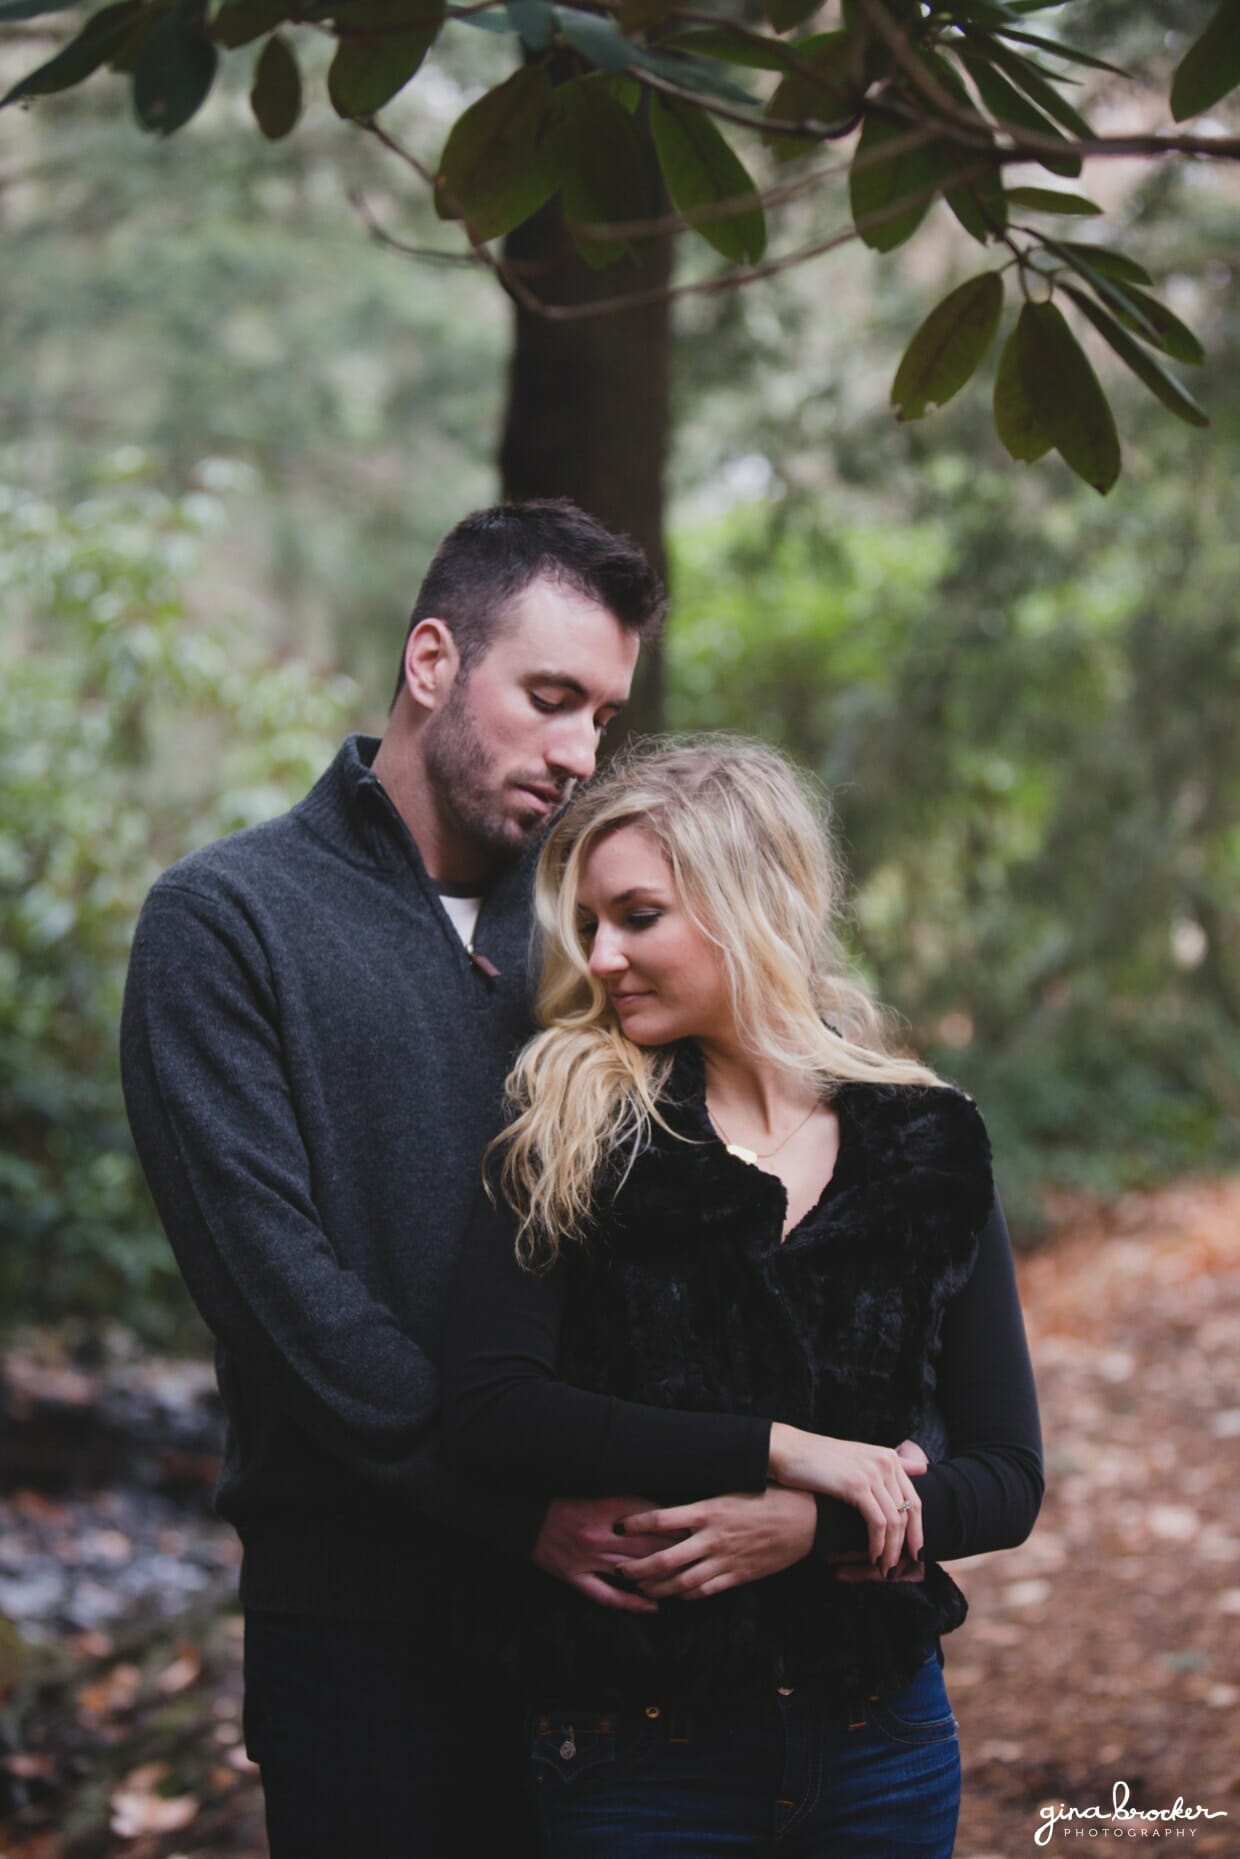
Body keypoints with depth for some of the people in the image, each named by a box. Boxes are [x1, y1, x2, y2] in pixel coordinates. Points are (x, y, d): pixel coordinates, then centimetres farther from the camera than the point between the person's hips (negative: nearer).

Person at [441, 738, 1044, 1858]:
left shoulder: (927, 1149, 0)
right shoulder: (569, 1132, -4)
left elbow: (1010, 1480, 1)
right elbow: (487, 1411, -16)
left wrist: (813, 1527, -16)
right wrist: (782, 1449, -19)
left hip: (882, 1736, 2)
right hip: (637, 1753, -2)